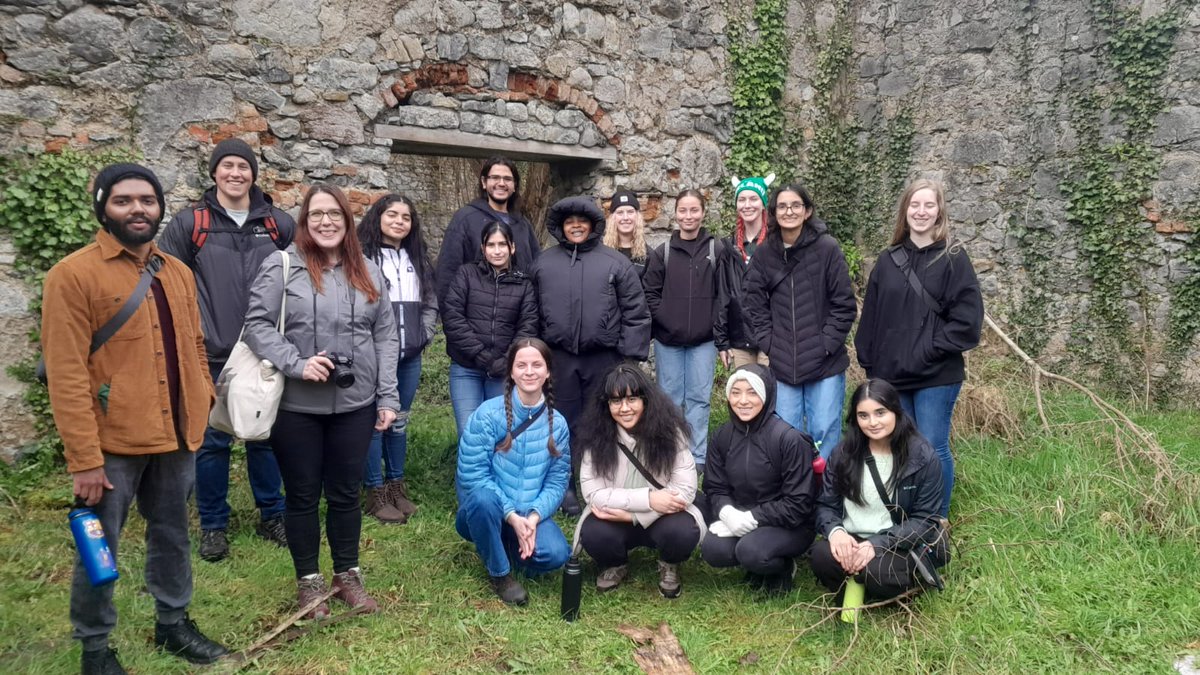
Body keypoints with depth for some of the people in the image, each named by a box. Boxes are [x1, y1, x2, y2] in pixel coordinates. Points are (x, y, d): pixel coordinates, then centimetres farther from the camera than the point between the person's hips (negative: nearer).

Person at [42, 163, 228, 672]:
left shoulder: (178, 273, 9)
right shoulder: (73, 275, -11)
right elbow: (66, 375, -14)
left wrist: (202, 402, 7)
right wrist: (84, 458, -17)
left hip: (176, 437, 6)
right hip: (112, 443, -5)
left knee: (172, 535, 19)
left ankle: (173, 623, 37)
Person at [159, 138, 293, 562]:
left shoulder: (279, 225, 7)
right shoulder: (189, 223, 1)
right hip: (211, 356, -1)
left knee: (265, 437, 11)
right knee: (211, 441, 6)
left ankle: (272, 515, 25)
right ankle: (213, 524, 20)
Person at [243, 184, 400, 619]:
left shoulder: (368, 272, 10)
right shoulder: (282, 266, -2)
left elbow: (385, 336, 9)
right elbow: (257, 324, -7)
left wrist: (387, 397, 4)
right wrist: (296, 363, -20)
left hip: (355, 404, 3)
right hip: (296, 406, -3)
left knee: (345, 493, 12)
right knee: (303, 495, 10)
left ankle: (348, 575, 29)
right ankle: (308, 580, 26)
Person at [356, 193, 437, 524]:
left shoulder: (417, 260, 15)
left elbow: (431, 303, 18)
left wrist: (423, 336, 5)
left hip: (410, 357, 6)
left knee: (399, 421, 14)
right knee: (375, 421, 0)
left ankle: (397, 485, 25)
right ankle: (376, 493, 10)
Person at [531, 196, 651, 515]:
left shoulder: (616, 262, 1)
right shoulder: (544, 263, 8)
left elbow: (635, 312, 0)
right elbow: (533, 311, 11)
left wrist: (630, 355, -6)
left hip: (604, 358, -1)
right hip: (559, 357, 2)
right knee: (565, 422, 10)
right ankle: (567, 486, 22)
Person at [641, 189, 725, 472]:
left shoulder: (716, 252, 1)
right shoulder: (663, 253, 2)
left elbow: (723, 296, 0)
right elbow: (650, 292, 2)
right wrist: (663, 320, -7)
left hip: (703, 340, -1)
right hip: (667, 340, 1)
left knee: (699, 398, 5)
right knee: (670, 398, 9)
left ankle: (697, 457, 15)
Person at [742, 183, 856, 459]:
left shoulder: (827, 248, -8)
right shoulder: (764, 253, 2)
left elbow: (844, 305, -5)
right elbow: (754, 302, 7)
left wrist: (826, 344, -10)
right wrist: (767, 342, -1)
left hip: (825, 363, -3)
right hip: (782, 364, 3)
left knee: (824, 431, 2)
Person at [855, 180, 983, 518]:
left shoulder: (953, 258, -3)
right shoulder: (888, 260, 8)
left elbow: (968, 318, -9)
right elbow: (871, 316, 10)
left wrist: (930, 350, -13)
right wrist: (870, 361, 4)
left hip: (936, 376, -4)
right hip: (891, 374, 4)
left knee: (933, 449, 0)